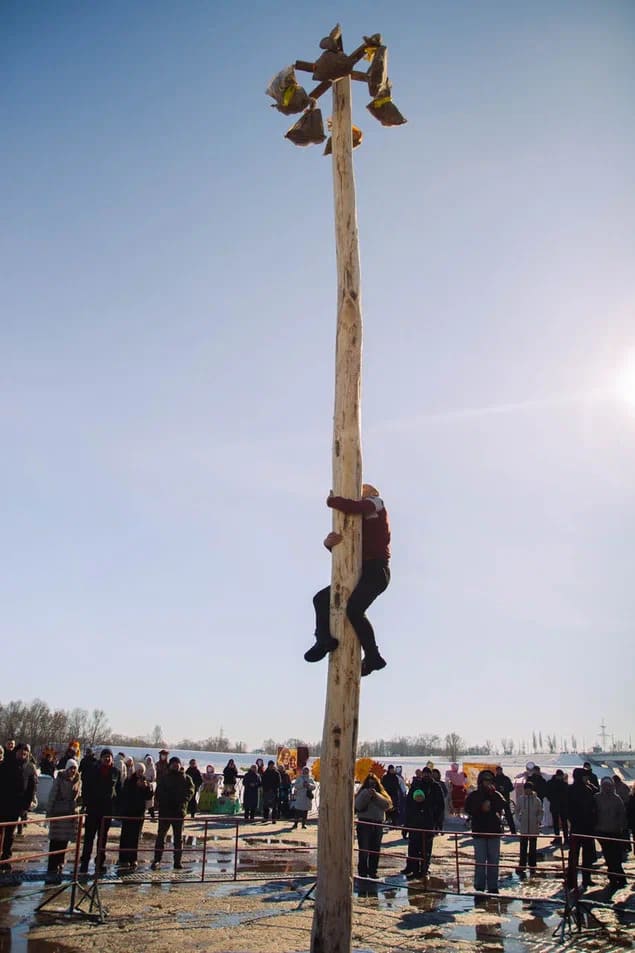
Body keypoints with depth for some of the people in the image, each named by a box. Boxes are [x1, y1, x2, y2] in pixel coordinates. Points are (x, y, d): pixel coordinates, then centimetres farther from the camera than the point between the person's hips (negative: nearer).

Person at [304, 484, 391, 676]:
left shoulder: (375, 502, 6)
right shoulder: (359, 521, 27)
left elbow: (352, 507, -18)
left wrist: (332, 500, 0)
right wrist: (329, 542, -8)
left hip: (376, 570, -9)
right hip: (361, 572, 9)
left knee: (353, 609, -27)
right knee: (321, 599, 1)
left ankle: (372, 657, -17)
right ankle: (324, 640, -14)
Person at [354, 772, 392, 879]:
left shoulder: (381, 793, 9)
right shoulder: (362, 793, 2)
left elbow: (388, 804, -7)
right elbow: (358, 805, -13)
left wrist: (376, 795, -16)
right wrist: (367, 794, -19)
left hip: (378, 824, 3)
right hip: (364, 824, -3)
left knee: (375, 850, 9)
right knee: (364, 850, -4)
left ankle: (372, 872, 19)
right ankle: (362, 872, 5)